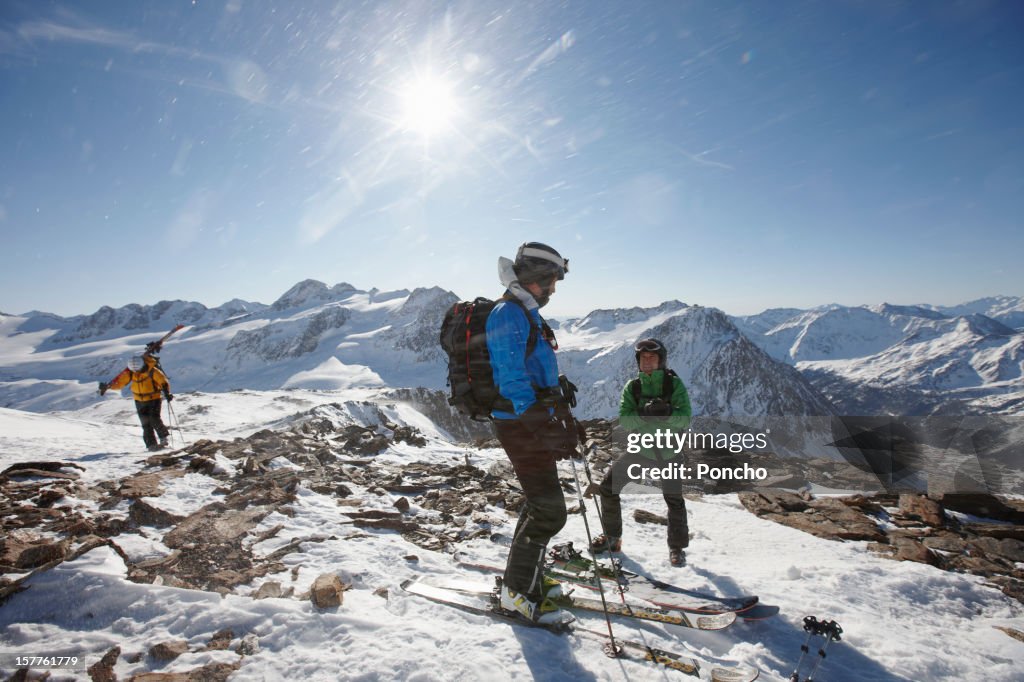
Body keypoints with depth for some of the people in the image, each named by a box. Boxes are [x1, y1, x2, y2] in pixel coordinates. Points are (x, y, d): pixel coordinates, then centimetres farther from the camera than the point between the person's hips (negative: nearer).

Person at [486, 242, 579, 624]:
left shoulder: (527, 315, 19)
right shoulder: (509, 314, -14)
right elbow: (513, 380, -22)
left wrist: (563, 421, 22)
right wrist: (544, 430, -25)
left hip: (534, 421, 11)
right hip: (519, 424, -10)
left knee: (541, 502, 18)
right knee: (549, 509, -6)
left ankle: (526, 577, 32)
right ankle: (517, 591, 8)